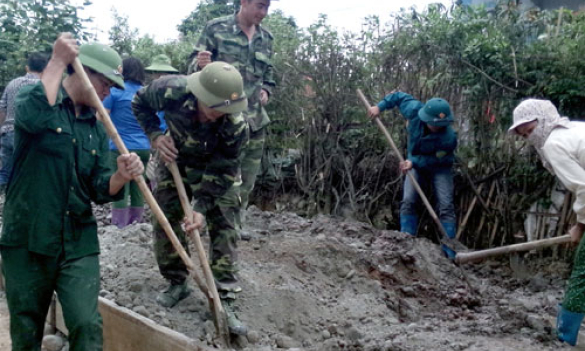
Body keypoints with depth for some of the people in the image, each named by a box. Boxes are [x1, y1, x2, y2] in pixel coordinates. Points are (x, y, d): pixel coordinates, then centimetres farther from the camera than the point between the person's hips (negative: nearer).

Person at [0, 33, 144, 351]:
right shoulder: (33, 98, -3)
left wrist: (121, 176, -17)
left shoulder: (97, 129, 10)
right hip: (26, 241, -3)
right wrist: (58, 61, -21)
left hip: (79, 245, 3)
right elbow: (35, 116, -30)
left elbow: (100, 191, 4)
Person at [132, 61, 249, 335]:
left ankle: (223, 299, -2)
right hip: (175, 161, 2)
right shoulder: (171, 91, -34)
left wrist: (202, 207, -31)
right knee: (165, 219, 4)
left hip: (214, 168, -2)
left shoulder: (235, 125, -37)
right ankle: (176, 283, 23)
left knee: (223, 227, -9)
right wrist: (155, 136, -21)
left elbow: (221, 173, -26)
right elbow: (140, 103, -9)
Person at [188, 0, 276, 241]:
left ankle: (235, 222, 27)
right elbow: (194, 64, -2)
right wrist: (200, 65, -25)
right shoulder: (216, 28, -5)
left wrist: (266, 90, 5)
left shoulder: (266, 38, 11)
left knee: (247, 179, 13)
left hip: (256, 118, 6)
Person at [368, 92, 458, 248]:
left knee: (446, 206, -12)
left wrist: (414, 162, -34)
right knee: (408, 202, -8)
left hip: (440, 168, -3)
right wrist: (380, 106, -13)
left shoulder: (449, 137, -34)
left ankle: (449, 249, -8)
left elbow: (435, 160, -23)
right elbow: (400, 96, -7)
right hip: (416, 164, 3)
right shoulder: (415, 110, -26)